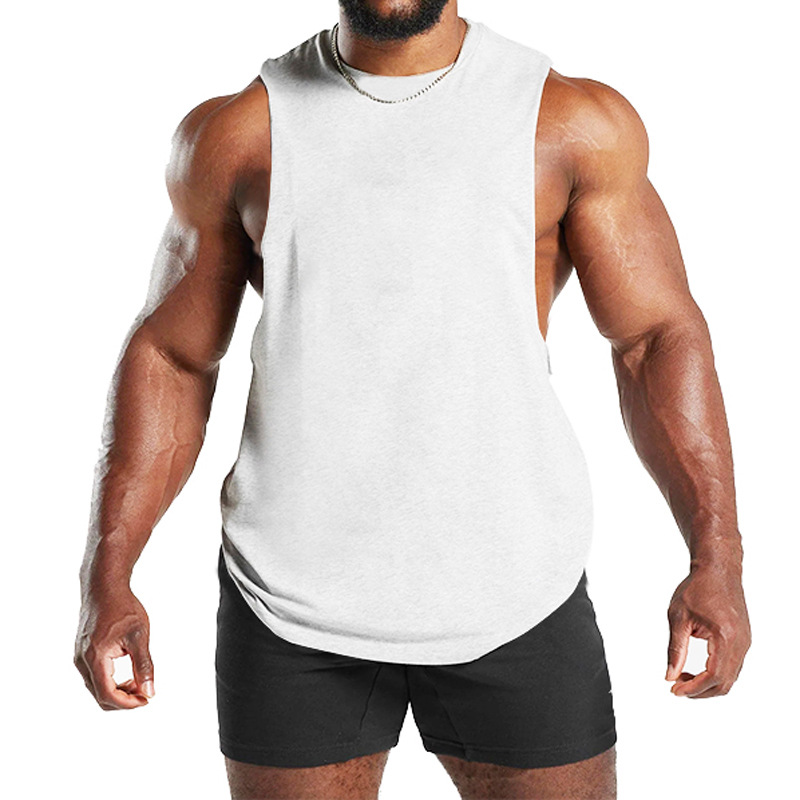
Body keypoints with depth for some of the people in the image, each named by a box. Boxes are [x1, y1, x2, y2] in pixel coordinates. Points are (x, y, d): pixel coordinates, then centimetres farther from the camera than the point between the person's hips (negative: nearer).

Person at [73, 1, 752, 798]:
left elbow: (660, 337, -1)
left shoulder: (576, 123, -3)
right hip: (292, 604, 1)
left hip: (512, 594, 0)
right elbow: (170, 354, 5)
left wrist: (716, 558, -11)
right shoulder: (237, 133, 0)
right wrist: (106, 576, -2)